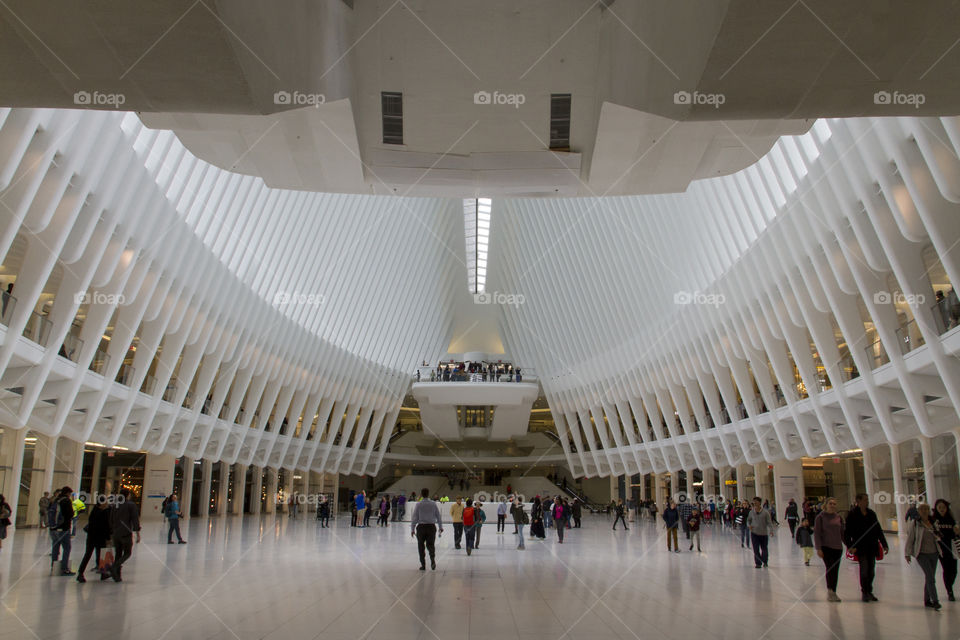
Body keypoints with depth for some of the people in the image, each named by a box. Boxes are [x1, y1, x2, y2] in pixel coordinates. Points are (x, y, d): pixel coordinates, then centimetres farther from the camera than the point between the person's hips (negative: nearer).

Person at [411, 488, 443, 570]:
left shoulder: (418, 504, -3)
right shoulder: (433, 504, 2)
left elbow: (414, 517, -4)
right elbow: (438, 516, 6)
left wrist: (412, 529, 1)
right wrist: (441, 527, 16)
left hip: (421, 527, -1)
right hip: (431, 526, 1)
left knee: (421, 546, 10)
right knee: (430, 544, 9)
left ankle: (423, 564, 9)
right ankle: (432, 559, -17)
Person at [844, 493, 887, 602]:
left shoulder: (871, 513, 10)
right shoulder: (852, 514, -6)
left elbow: (878, 530, 16)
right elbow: (847, 532, -7)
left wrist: (884, 544, 12)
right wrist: (850, 546, -16)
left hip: (872, 547, 5)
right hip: (860, 547, -5)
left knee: (871, 571, 8)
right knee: (864, 570, -6)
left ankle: (869, 592, 21)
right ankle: (864, 593, 6)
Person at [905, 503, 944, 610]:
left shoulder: (933, 522, 10)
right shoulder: (914, 523, -5)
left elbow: (937, 537, 20)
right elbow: (910, 539, -3)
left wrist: (937, 535, -4)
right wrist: (907, 553, -4)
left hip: (934, 553, 5)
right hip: (922, 553, -5)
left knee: (929, 577, 9)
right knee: (930, 577, -15)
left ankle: (927, 601, 19)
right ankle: (935, 601, -17)